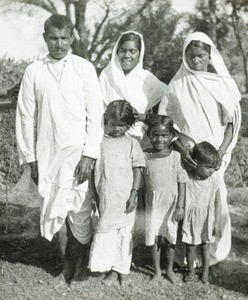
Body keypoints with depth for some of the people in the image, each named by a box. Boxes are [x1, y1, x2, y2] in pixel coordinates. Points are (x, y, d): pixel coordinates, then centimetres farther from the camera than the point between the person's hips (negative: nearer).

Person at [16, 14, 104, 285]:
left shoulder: (84, 68, 0)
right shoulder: (33, 72, 4)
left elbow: (96, 114, -2)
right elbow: (26, 117, 6)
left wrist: (89, 155, -9)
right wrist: (30, 158, 3)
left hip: (79, 153, -1)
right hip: (48, 156, 2)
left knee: (80, 213, -1)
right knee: (55, 213, 4)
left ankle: (74, 266, 16)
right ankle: (69, 265, 18)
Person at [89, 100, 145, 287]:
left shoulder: (132, 144, 0)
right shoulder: (100, 142, 4)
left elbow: (137, 170, 0)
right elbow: (94, 169, 9)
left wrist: (134, 193, -9)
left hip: (125, 199, -1)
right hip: (106, 199, 1)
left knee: (124, 233, 6)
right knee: (106, 232, 4)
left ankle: (123, 270, 19)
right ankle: (112, 270, 16)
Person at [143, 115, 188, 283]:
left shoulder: (175, 157, -9)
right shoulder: (145, 156, -4)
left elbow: (182, 181, -6)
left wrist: (180, 206, -8)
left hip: (171, 203, -1)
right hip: (152, 204, 1)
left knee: (170, 237, 8)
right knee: (154, 237, 6)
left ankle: (170, 269, 24)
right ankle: (157, 270, 20)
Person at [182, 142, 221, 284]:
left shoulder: (213, 182, -10)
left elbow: (217, 203, -3)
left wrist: (217, 223, -3)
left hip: (207, 221, 1)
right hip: (190, 220, -1)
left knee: (205, 245, 13)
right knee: (190, 246, 9)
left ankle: (205, 272, 28)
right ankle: (191, 272, 27)